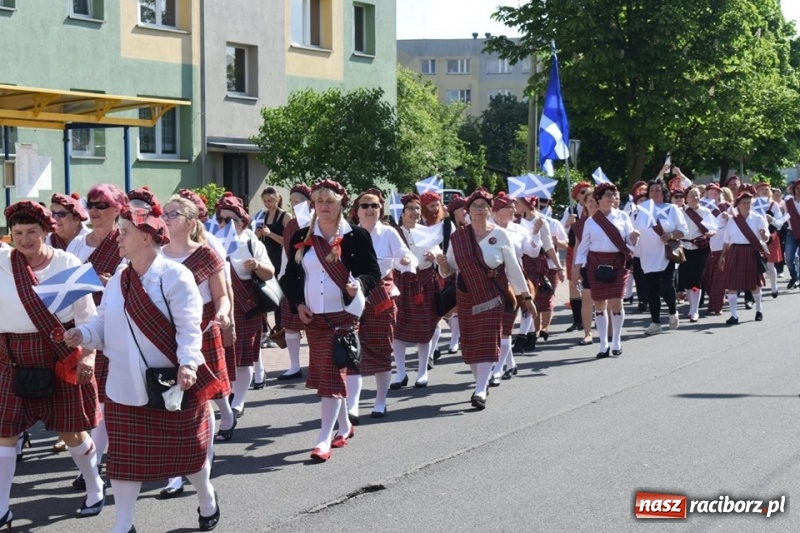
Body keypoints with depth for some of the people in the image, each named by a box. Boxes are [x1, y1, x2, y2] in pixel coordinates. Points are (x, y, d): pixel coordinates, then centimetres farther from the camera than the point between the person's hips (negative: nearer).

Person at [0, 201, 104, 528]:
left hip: (61, 355, -1)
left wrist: (88, 355, -7)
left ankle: (96, 490, 30)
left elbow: (86, 315, 0)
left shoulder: (68, 263, -4)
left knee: (70, 429, 8)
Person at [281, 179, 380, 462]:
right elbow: (291, 275, 11)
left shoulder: (356, 235, -4)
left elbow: (373, 271, -3)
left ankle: (324, 439, -10)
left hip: (343, 315, -4)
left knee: (332, 373, -9)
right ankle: (344, 426, 32)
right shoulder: (302, 237, 5)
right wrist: (298, 303, -3)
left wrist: (358, 285, -24)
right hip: (312, 317, 5)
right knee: (325, 373, 13)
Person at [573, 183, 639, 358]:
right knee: (599, 303, 2)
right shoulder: (591, 221, 8)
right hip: (596, 264, 1)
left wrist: (634, 236, -16)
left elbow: (630, 241, 6)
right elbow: (584, 245, 10)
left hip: (618, 263, -1)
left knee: (616, 302, -9)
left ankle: (616, 341, 10)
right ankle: (604, 344, 11)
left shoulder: (622, 216, 6)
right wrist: (578, 265, 2)